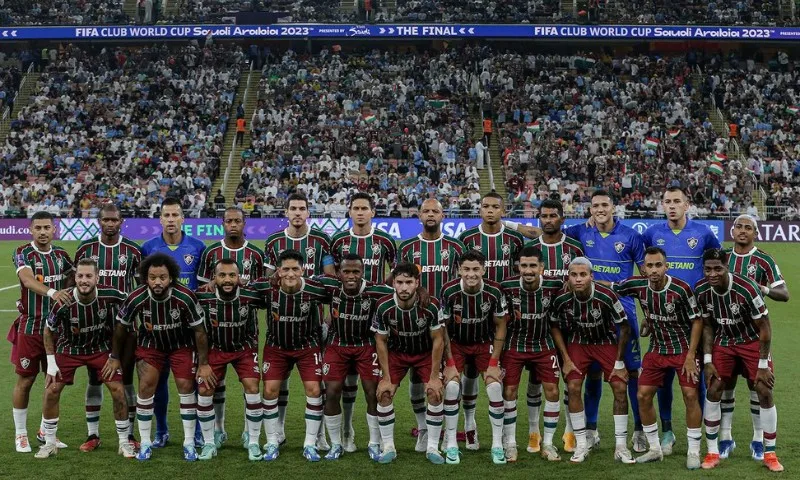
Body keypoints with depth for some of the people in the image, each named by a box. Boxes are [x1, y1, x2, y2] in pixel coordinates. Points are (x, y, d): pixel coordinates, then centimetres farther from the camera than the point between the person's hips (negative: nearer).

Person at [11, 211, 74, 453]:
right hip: (29, 328, -4)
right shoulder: (23, 253, -9)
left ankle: (45, 431, 24)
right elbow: (28, 280, -27)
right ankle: (20, 434, 16)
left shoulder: (62, 255, 6)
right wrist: (52, 292, -44)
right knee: (25, 380, 3)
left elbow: (71, 282, 16)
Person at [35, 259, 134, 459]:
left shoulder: (110, 296, -26)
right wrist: (51, 363, -9)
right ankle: (50, 443, 14)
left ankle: (124, 442, 9)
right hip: (69, 349, 0)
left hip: (101, 348, 0)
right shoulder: (64, 303, -27)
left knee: (118, 391, -8)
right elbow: (49, 331, -8)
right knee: (51, 391, -7)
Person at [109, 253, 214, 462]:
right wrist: (115, 357, 4)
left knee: (186, 387, -6)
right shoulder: (136, 299, -25)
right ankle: (145, 443, 9)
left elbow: (199, 330, -18)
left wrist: (204, 364, -14)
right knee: (145, 388, -7)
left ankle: (189, 443, 6)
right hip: (150, 345, 1)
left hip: (182, 345, -1)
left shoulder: (185, 297, -30)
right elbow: (121, 326, -6)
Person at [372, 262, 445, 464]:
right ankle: (388, 447, 5)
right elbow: (381, 341, -12)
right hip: (396, 353, 1)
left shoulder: (431, 305, -29)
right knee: (384, 394, -11)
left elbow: (437, 340, -17)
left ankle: (432, 448, 2)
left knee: (435, 393, -15)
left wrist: (434, 377, -17)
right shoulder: (384, 307, -25)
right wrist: (386, 378, -13)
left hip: (426, 352, -1)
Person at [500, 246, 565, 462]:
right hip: (514, 345, -1)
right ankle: (510, 443, 14)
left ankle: (547, 443, 15)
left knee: (552, 391, -2)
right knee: (509, 392, -2)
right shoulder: (507, 287, -20)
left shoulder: (554, 285, -17)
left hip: (543, 345, 1)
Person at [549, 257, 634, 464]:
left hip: (607, 341, -1)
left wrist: (619, 362, -11)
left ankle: (621, 446, 3)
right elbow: (554, 327, -3)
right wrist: (566, 359, -6)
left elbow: (625, 327, -14)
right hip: (578, 342, 1)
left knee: (620, 388, -9)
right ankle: (582, 443, 4)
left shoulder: (606, 296, -29)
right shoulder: (562, 299, -22)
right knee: (573, 387, -11)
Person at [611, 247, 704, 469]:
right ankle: (655, 449, 16)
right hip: (657, 349, 4)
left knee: (690, 395, -10)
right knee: (643, 396, 0)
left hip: (683, 349, -4)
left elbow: (696, 321, -13)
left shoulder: (681, 289, -22)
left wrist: (691, 355, -15)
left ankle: (693, 452, 6)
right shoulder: (638, 285, -12)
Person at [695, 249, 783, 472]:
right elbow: (707, 325, -1)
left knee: (765, 393, -7)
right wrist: (708, 360, -5)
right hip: (723, 342, 3)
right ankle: (712, 453, 7)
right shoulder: (701, 291, -17)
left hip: (753, 341, -3)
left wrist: (763, 365, -16)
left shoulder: (746, 288, -30)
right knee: (712, 391, -4)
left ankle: (770, 454, 9)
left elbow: (764, 327, -18)